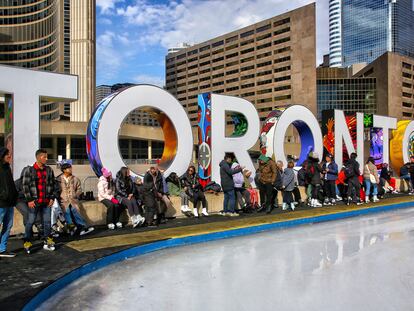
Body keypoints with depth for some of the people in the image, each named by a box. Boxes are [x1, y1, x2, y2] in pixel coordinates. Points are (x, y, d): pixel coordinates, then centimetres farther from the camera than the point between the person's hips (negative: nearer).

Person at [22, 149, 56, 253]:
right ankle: (27, 242, 15)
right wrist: (29, 200, -10)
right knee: (30, 222, 3)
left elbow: (52, 184, 13)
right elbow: (25, 185, -6)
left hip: (46, 201, 4)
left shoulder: (49, 170, 8)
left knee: (47, 221, 7)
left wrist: (52, 198, 7)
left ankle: (47, 241, 18)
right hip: (34, 201, -4)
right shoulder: (29, 170, -5)